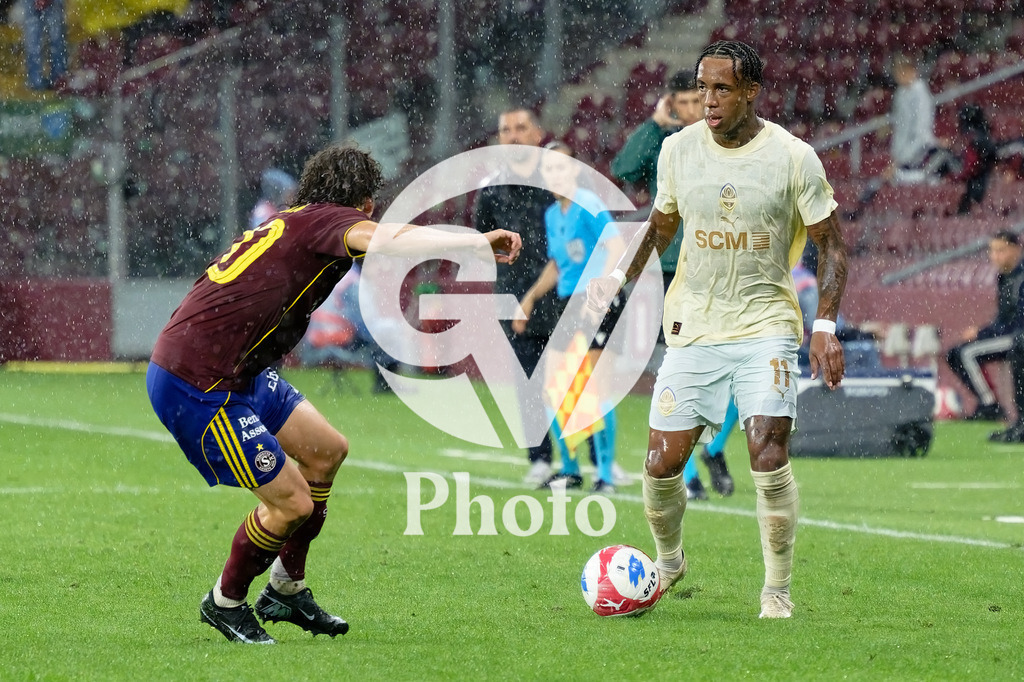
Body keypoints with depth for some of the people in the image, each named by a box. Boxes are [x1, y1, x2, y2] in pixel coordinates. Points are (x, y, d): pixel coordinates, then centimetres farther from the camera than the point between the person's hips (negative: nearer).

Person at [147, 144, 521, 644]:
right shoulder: (322, 221, -13)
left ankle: (286, 590, 27)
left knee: (327, 451, 16)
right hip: (196, 388, -10)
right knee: (292, 502, -6)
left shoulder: (294, 224, 15)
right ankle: (225, 603, 17)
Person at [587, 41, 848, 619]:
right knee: (663, 463, -2)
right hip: (694, 327, 3)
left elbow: (831, 242, 0)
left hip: (766, 326, -3)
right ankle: (668, 561, 27)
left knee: (769, 455, -17)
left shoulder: (793, 157, -7)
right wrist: (622, 276, 5)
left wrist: (827, 325, -9)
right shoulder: (678, 149, 2)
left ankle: (779, 592, -3)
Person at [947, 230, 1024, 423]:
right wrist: (980, 332, -2)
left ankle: (990, 407, -13)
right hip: (1006, 336, 10)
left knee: (967, 353, -21)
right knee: (953, 355, 6)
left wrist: (982, 333, -18)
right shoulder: (1003, 276, 10)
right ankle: (987, 402, 5)